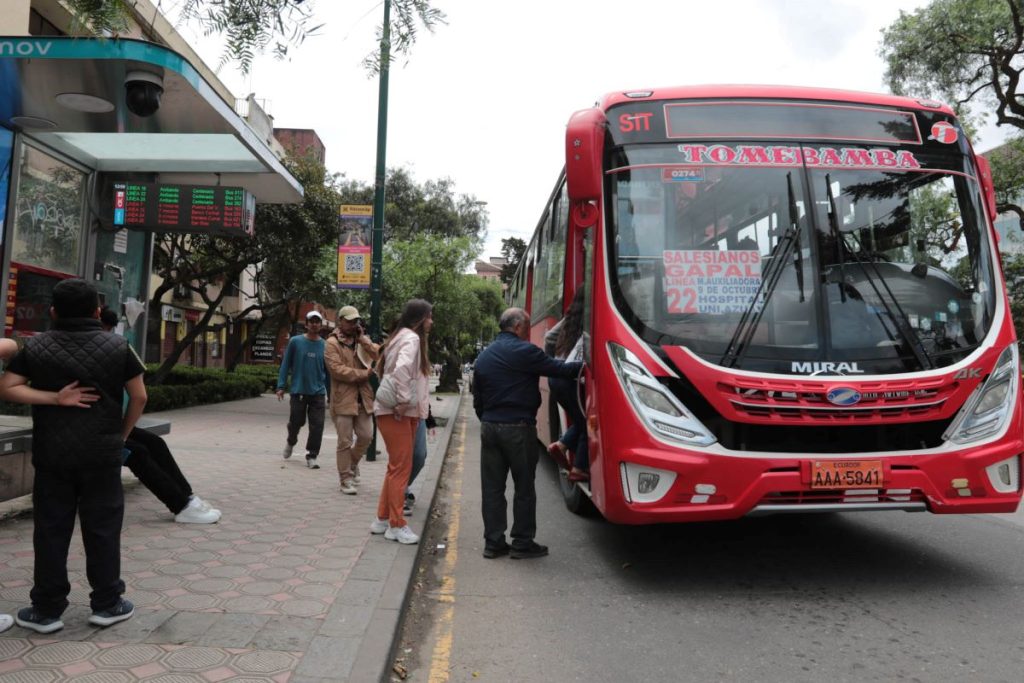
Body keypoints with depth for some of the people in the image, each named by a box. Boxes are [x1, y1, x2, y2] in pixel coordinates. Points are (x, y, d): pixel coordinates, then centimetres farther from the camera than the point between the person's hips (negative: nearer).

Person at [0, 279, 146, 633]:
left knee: (50, 530, 9)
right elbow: (139, 396, -1)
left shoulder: (36, 346, 2)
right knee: (102, 528, 7)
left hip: (52, 453, 1)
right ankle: (107, 603, 14)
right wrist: (122, 433, 9)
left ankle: (47, 609, 16)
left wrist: (54, 399, -8)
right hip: (101, 453, -1)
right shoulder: (118, 346, -1)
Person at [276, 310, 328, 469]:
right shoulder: (295, 341, -2)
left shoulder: (325, 345, 2)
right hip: (298, 391, -1)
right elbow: (286, 364, 1)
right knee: (296, 422, 10)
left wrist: (329, 393, 8)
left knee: (317, 426, -3)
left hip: (318, 392, 1)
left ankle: (311, 456, 10)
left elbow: (327, 371, 8)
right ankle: (291, 442, 42)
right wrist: (281, 386, -4)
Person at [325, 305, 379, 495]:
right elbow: (337, 370, -16)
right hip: (343, 399, -5)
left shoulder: (363, 341, 14)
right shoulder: (333, 343, -4)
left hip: (363, 398, 5)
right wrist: (364, 373, -11)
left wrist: (363, 339, -8)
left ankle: (351, 463, 34)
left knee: (366, 436, 8)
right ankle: (346, 479, 12)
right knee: (345, 442, 1)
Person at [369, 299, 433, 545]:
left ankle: (383, 519, 25)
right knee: (401, 468, -3)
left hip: (403, 412, 10)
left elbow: (390, 367, 25)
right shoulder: (411, 338, -13)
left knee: (397, 468, 16)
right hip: (397, 412, -10)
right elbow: (402, 368, -31)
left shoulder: (402, 337, 18)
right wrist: (403, 401, -23)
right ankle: (396, 525, 6)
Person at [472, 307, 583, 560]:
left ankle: (493, 542, 15)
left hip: (489, 427, 7)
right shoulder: (524, 351, -10)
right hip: (518, 428, -7)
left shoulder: (484, 356, 14)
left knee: (492, 487, 9)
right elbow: (559, 369, -10)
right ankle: (522, 543, 12)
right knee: (524, 487, 5)